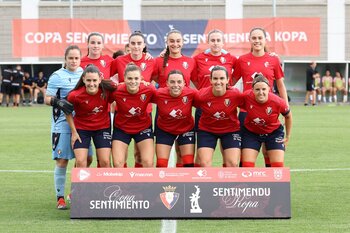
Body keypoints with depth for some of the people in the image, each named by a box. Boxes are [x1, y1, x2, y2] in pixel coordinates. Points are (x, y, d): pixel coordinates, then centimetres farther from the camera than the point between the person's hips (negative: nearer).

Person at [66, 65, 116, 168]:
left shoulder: (107, 90, -22)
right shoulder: (75, 95, -25)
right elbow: (68, 112, -6)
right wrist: (74, 132, -4)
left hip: (102, 127, 1)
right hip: (81, 128, -1)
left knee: (105, 162, -2)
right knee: (80, 162, -8)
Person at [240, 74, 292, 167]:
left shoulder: (278, 102, -27)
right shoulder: (246, 97, -27)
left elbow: (288, 116, -5)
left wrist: (288, 137, 4)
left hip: (274, 133, -1)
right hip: (251, 132, 1)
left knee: (278, 166, -7)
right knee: (247, 166, -6)